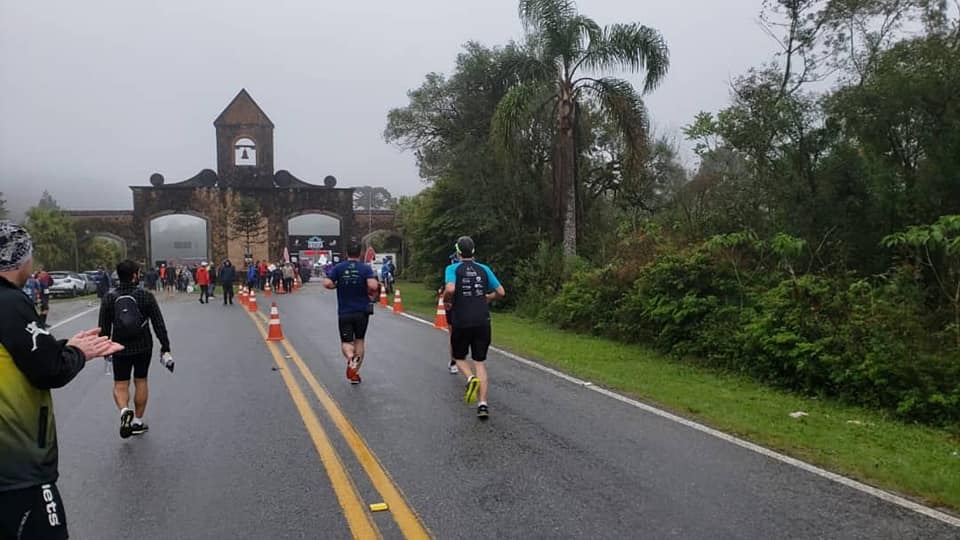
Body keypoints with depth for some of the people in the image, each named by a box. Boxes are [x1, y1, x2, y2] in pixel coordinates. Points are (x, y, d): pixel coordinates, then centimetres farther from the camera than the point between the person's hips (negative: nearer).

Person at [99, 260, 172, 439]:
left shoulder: (109, 298, -4)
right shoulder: (146, 296, -8)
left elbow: (104, 328, 1)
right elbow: (158, 323, -7)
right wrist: (165, 346, 0)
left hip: (120, 348, 0)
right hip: (143, 347, 0)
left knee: (120, 385, 9)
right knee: (141, 382, 13)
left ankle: (124, 410, -19)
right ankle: (138, 422, 20)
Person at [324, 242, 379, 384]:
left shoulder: (338, 268, -2)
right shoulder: (366, 268, -6)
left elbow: (327, 283, -14)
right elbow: (373, 286, -21)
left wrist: (337, 286, 6)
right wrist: (370, 293, 1)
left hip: (344, 312, 0)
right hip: (362, 311, 0)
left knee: (346, 342, 8)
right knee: (359, 340, 17)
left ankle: (350, 357, -26)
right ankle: (355, 374, 17)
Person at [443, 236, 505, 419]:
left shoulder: (453, 269, -2)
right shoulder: (484, 269, 8)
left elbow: (450, 289, -20)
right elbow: (501, 292, 8)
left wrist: (446, 302, 0)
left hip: (461, 322, -2)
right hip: (482, 322, 2)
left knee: (459, 357, 19)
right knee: (480, 362, 7)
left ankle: (471, 378, -12)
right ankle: (483, 404, -4)